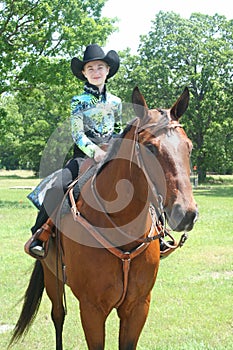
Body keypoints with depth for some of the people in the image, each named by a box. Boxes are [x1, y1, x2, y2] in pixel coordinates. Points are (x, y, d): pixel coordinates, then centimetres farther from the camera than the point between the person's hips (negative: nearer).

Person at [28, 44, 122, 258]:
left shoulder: (116, 102, 15)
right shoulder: (79, 102, 5)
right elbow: (77, 134, -5)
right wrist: (94, 151, -21)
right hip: (84, 155, -2)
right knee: (57, 188, -27)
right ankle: (39, 234, -17)